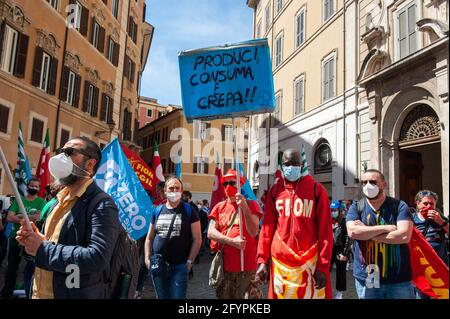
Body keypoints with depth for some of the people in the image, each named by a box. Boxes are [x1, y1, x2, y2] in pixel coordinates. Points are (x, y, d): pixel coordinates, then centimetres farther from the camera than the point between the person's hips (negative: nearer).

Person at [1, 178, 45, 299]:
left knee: (30, 269, 6)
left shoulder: (41, 202, -3)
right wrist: (30, 219, -19)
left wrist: (20, 216, -13)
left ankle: (29, 294, 21)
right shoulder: (18, 200, 4)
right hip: (15, 238, 3)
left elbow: (38, 217, -18)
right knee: (11, 268, 17)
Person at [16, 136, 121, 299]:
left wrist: (42, 249, -22)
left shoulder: (102, 204, -20)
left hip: (77, 294, -8)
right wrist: (34, 239, -1)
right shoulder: (61, 199, 10)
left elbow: (97, 257, -30)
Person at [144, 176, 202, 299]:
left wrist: (189, 261, -9)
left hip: (179, 266, -3)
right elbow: (149, 238, 14)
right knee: (161, 296, 15)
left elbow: (197, 239, -4)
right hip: (158, 265, 3)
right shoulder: (158, 210, 7)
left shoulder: (188, 210, -2)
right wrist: (147, 258, 5)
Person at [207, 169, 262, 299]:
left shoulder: (251, 204, -2)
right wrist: (232, 242, -14)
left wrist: (244, 206, -21)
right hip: (224, 264, 3)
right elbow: (210, 232, -3)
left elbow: (253, 232, -13)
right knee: (223, 296, 14)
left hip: (246, 265, -2)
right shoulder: (219, 206, 6)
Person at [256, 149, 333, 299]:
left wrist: (323, 266, -10)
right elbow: (267, 227, 6)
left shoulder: (317, 189, -1)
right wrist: (262, 260, 0)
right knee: (282, 294, 12)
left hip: (310, 262, -2)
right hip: (280, 261, 2)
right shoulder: (275, 191, 6)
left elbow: (325, 230, -4)